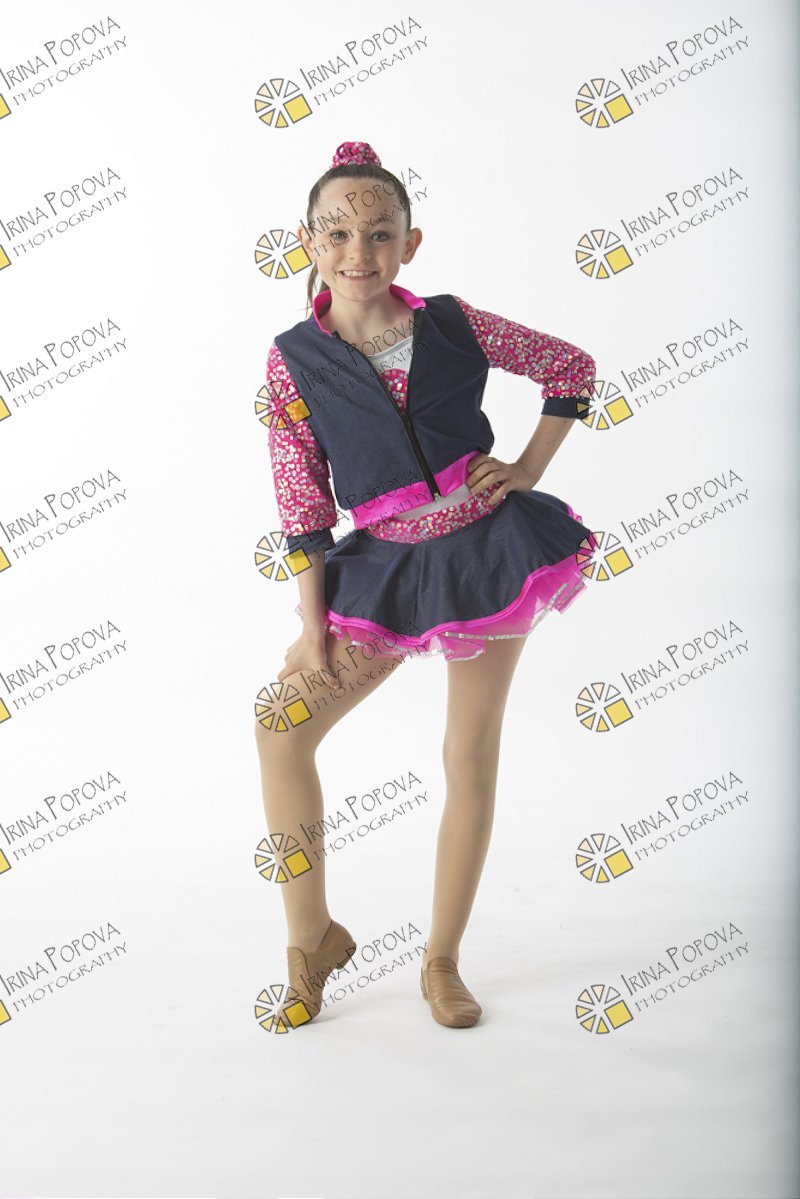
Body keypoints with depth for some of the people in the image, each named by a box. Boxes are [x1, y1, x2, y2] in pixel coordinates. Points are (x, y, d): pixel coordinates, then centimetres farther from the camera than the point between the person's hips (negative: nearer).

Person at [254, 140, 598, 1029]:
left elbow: (571, 366, 9)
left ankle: (442, 961, 20)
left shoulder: (455, 324, -4)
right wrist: (312, 624, -4)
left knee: (470, 754, 4)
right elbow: (301, 503, -3)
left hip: (486, 550, 0)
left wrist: (528, 469, 0)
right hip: (385, 565, 1)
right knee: (280, 729, -7)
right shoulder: (293, 359, -4)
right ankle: (312, 935, 13)